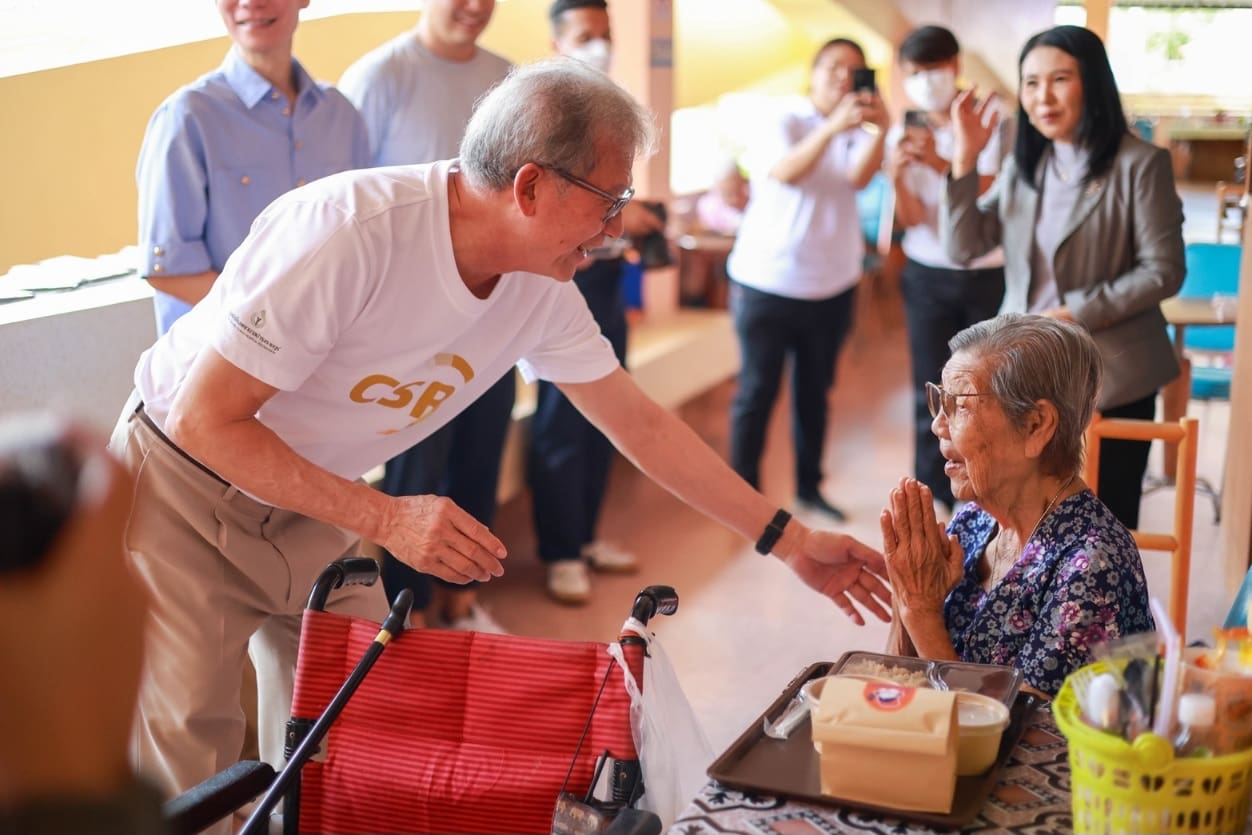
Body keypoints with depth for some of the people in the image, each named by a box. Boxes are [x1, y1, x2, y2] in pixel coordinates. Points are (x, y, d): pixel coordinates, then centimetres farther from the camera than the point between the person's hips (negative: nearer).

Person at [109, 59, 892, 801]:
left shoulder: (541, 293, -11)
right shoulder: (350, 231, -33)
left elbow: (639, 423, 0)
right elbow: (205, 418, -28)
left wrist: (789, 539, 1)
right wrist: (387, 519, -31)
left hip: (305, 507, 6)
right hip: (184, 487, -6)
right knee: (194, 766, -7)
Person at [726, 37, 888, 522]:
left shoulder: (859, 132, 4)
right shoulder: (787, 122, -6)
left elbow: (859, 176, -17)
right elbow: (784, 172, -27)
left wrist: (880, 126, -35)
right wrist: (832, 126, -43)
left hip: (831, 287, 4)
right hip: (768, 282, -4)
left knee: (814, 391, 13)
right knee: (757, 392, 0)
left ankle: (809, 488, 24)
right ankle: (745, 495, 8)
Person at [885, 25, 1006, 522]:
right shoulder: (903, 134, -2)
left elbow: (989, 195, -18)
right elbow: (912, 220, -8)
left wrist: (941, 163, -32)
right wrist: (897, 175, -27)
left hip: (988, 276, -2)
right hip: (928, 276, 2)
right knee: (931, 389, 3)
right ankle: (934, 493, 13)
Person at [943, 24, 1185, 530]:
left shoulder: (1139, 164, -10)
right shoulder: (1022, 165, 7)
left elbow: (1163, 272, -12)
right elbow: (964, 247, -1)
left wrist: (1075, 314, -18)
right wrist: (965, 159, -10)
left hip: (1111, 377, -5)